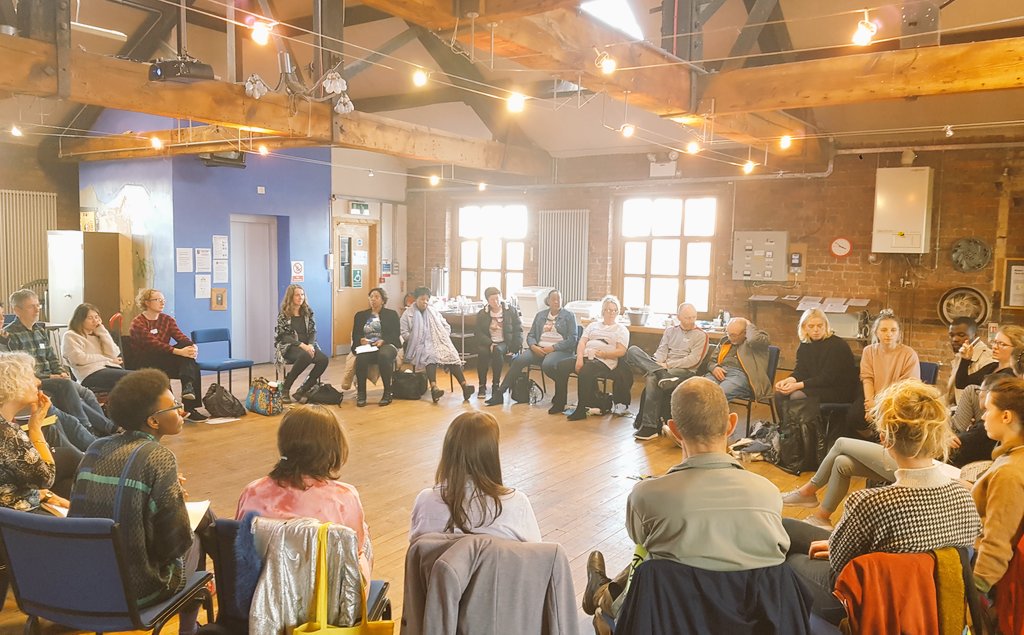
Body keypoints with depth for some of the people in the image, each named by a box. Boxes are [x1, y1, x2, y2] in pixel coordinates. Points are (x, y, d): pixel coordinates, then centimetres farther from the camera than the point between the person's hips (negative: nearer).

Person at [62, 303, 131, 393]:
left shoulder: (97, 334, 27)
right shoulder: (70, 336, 11)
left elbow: (114, 353, 10)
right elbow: (80, 359, -6)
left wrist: (101, 329, 12)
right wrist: (108, 360, 1)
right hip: (92, 374, -6)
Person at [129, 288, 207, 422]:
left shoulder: (167, 319, 10)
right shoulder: (138, 323, -9)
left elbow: (181, 336, -7)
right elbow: (154, 344, -25)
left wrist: (193, 346, -31)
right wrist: (179, 352, -37)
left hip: (165, 360, 6)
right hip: (146, 363, -6)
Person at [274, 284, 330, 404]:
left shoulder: (307, 312, 12)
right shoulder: (283, 314, 0)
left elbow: (313, 331, 8)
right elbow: (284, 336, -8)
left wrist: (310, 345, -13)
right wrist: (302, 345, -20)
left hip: (307, 345, 5)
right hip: (289, 347, -4)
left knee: (323, 359, -27)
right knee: (305, 356, -39)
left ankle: (301, 391, -17)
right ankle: (285, 389, -20)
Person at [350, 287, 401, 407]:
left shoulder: (392, 314, 16)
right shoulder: (360, 315, 23)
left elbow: (396, 334, 4)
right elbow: (355, 334, 15)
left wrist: (383, 341, -15)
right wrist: (361, 339, -10)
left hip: (386, 345, -1)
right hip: (366, 346, 2)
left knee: (384, 356, -40)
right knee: (361, 357, -36)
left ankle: (387, 392, -31)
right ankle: (361, 393, -28)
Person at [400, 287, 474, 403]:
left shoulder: (433, 312, 22)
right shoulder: (408, 314, 12)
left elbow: (447, 327, 21)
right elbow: (404, 334, 4)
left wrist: (442, 338, 3)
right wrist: (417, 340, -9)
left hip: (437, 343, 3)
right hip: (420, 346, -3)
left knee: (452, 355, -28)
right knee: (430, 356, -38)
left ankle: (464, 385, -43)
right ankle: (434, 388, -57)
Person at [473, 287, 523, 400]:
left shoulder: (511, 310, 5)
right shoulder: (481, 314, 7)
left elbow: (518, 330, 4)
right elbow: (478, 332, 0)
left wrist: (515, 347, -10)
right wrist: (490, 344, -17)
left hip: (504, 342, -1)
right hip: (487, 343, 1)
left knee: (497, 351, -36)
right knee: (482, 352, -33)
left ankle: (496, 384, -24)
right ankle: (482, 386, -20)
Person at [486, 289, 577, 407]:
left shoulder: (569, 315, 5)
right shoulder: (540, 315, 19)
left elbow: (572, 339, -4)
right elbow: (530, 335, 17)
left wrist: (553, 348, -13)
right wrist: (534, 346, -6)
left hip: (560, 350, -4)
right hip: (539, 349, 4)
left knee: (547, 365, -38)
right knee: (518, 360, -21)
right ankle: (499, 393, -18)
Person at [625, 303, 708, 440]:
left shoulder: (701, 336, 7)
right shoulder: (670, 331, 22)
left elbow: (693, 360, -4)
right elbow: (661, 351, 11)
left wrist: (668, 364, -12)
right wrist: (657, 365, -12)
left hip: (684, 371, -5)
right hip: (663, 368, 5)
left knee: (652, 380, -36)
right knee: (632, 350, -16)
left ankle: (649, 427, -31)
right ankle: (660, 374, -38)